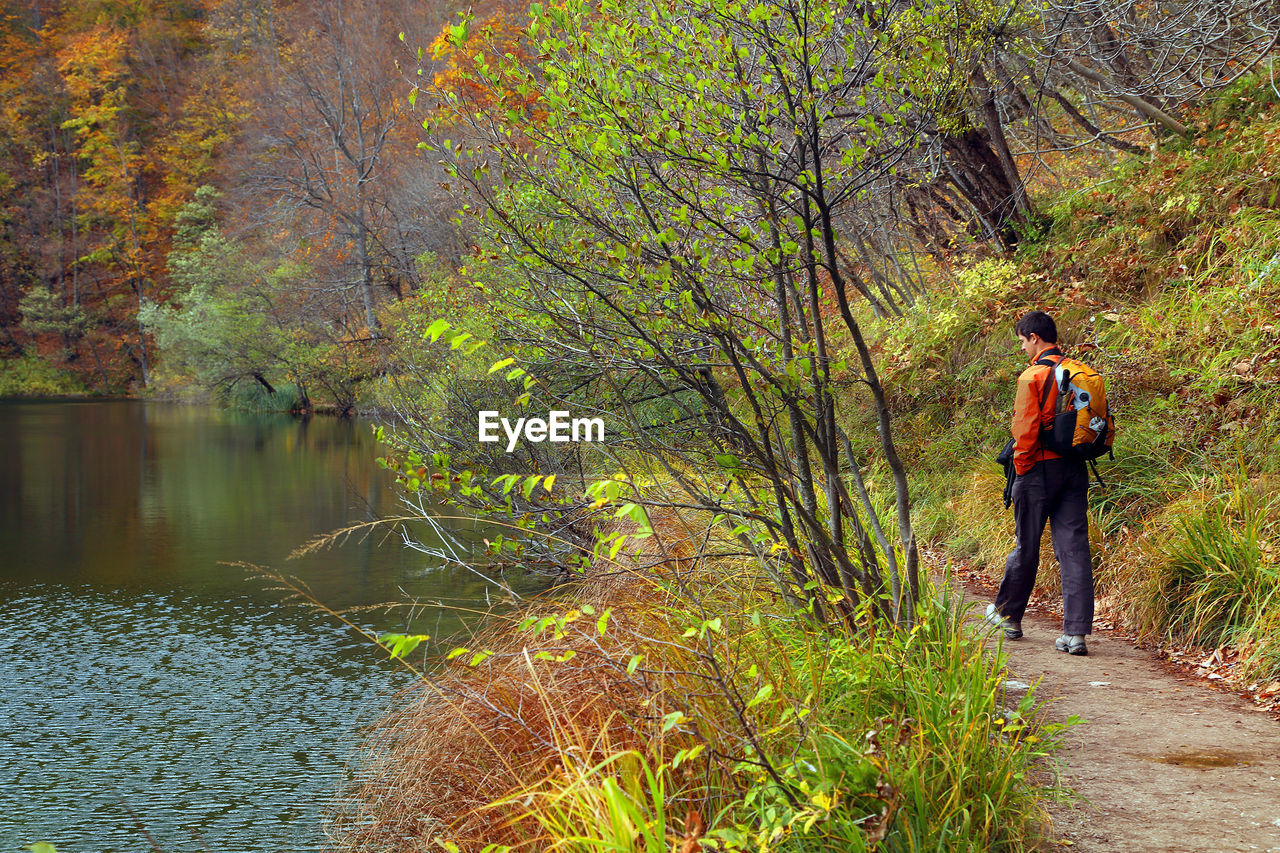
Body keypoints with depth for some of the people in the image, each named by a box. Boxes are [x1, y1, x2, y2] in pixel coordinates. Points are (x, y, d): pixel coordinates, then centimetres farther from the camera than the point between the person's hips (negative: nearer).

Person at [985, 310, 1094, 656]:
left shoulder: (1032, 376, -12)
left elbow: (1026, 429, -16)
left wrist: (1022, 465, -4)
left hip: (1040, 470, -5)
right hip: (1076, 470, 6)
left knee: (1026, 547, 9)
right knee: (1074, 549, 2)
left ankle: (1008, 614, 28)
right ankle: (1076, 633, -2)